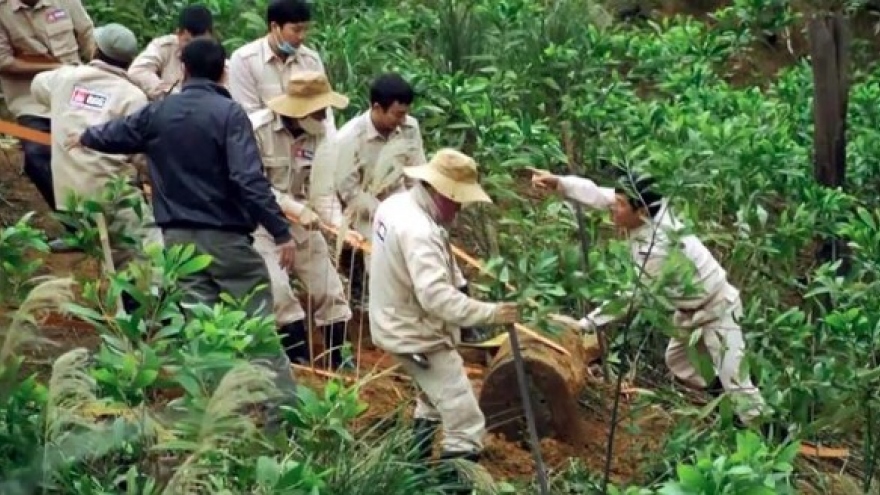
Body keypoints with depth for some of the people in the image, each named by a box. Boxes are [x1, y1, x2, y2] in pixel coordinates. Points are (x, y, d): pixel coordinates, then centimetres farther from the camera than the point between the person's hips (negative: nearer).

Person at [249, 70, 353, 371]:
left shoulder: (317, 134, -4)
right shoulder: (257, 129, -21)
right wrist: (297, 209, -32)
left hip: (299, 219, 6)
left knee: (329, 289, 6)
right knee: (278, 289, -18)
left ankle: (338, 359, 19)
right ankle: (300, 357, -6)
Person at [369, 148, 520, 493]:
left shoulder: (395, 205, 1)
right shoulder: (418, 231, -29)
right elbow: (436, 297, -36)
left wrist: (456, 280, 6)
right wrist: (490, 313, -35)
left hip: (400, 323, 11)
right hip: (418, 335, -11)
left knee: (435, 399, 34)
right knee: (466, 425, -11)